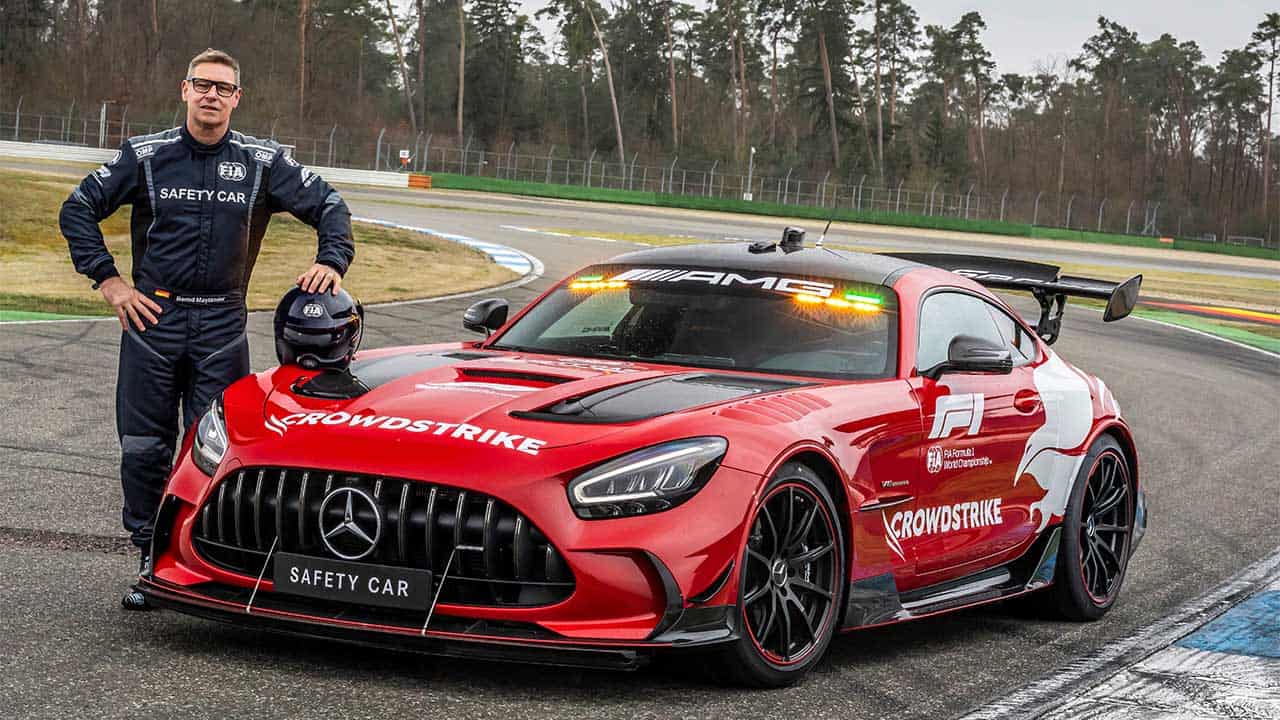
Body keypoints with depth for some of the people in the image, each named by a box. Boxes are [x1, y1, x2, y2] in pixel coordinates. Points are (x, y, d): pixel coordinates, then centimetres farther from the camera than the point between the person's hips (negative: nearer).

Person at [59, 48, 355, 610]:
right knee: (143, 447, 2)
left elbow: (329, 206, 12)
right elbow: (78, 209, 10)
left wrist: (331, 262, -4)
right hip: (153, 315, 0)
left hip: (223, 326, 0)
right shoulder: (146, 155, 5)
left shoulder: (262, 162, 5)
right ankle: (151, 559, 13)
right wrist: (107, 280, 3)